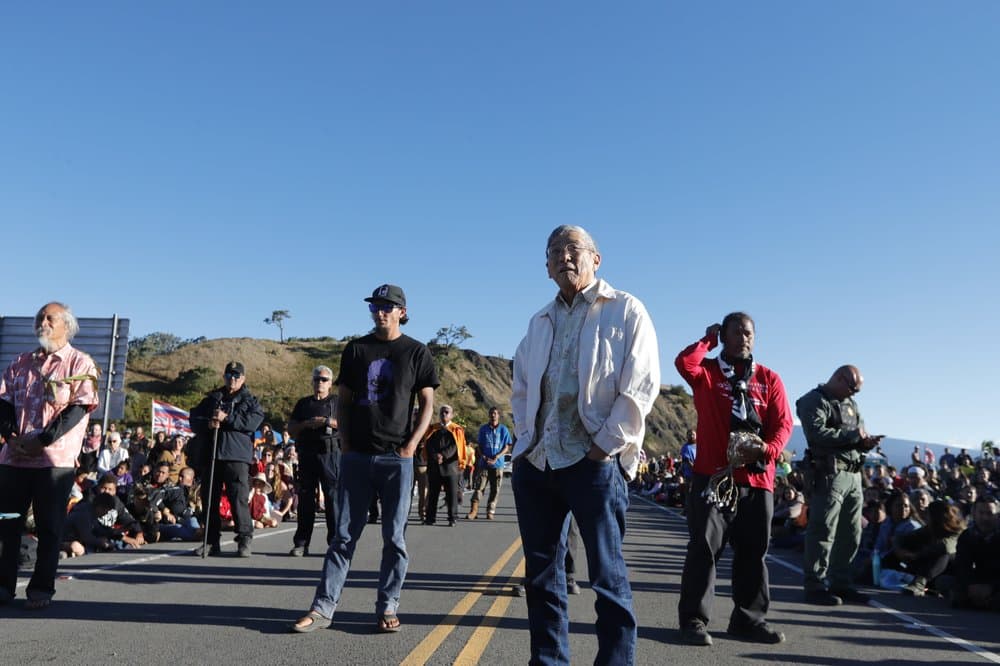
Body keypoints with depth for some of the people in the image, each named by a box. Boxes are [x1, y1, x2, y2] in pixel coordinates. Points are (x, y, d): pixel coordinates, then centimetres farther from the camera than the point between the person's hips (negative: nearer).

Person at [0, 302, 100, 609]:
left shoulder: (80, 363, -1)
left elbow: (79, 408, -9)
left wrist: (42, 440, -16)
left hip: (55, 458, -5)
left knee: (49, 527, 1)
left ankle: (41, 589, 9)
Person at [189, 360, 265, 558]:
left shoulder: (250, 400, 11)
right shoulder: (211, 398, 21)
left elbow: (254, 420, -8)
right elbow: (194, 419, 13)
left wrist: (227, 418, -14)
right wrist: (208, 424, -8)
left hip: (236, 455, -4)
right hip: (209, 454, 4)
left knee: (239, 498, -11)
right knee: (209, 499, 6)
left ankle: (244, 540, -6)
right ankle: (212, 541, 15)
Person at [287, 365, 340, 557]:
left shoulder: (337, 402, 11)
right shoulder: (303, 403, 20)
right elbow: (291, 429, 14)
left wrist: (328, 422, -11)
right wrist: (307, 424, -5)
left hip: (331, 454, -3)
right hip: (307, 455, 3)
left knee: (333, 497, -7)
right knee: (305, 498, 5)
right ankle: (301, 543, 10)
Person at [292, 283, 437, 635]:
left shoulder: (416, 352, 3)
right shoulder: (356, 349, 9)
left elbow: (427, 404, 3)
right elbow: (343, 399, 12)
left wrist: (411, 444, -8)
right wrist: (345, 442, 1)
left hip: (397, 457, -2)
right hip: (356, 455, 2)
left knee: (394, 537, 4)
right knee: (344, 535, 5)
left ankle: (387, 608, 13)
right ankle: (323, 607, 9)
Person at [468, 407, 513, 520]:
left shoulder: (503, 429, 4)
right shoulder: (483, 428, 8)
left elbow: (507, 447, 3)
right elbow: (479, 445, 11)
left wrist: (496, 457, -10)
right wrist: (483, 456, -6)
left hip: (498, 464, 0)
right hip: (484, 463, 0)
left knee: (495, 489, 1)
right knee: (479, 487, -7)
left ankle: (491, 511, 9)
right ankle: (473, 510, -6)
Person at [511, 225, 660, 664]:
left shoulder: (625, 310, 1)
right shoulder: (540, 321, 19)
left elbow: (640, 386, -8)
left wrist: (605, 445, -13)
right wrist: (525, 437, 9)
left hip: (594, 463, -6)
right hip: (534, 463, 6)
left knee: (607, 577, -1)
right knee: (541, 575, 11)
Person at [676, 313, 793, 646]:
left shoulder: (769, 379, 12)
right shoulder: (707, 371, 6)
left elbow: (783, 423, 4)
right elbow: (684, 363, -17)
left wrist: (768, 449, -15)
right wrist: (708, 340, 0)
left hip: (757, 479, 3)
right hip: (712, 475, -3)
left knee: (753, 551, 9)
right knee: (704, 547, -3)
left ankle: (749, 618, 21)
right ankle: (694, 619, 3)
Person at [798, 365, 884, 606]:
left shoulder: (851, 404, 22)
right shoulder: (814, 401, -5)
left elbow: (857, 435, 25)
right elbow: (816, 433, -21)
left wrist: (866, 442, 2)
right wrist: (852, 435, -15)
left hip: (854, 474, 9)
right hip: (829, 474, -9)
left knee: (851, 533, 12)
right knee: (823, 531, -7)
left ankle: (840, 583, 22)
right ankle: (814, 586, -2)